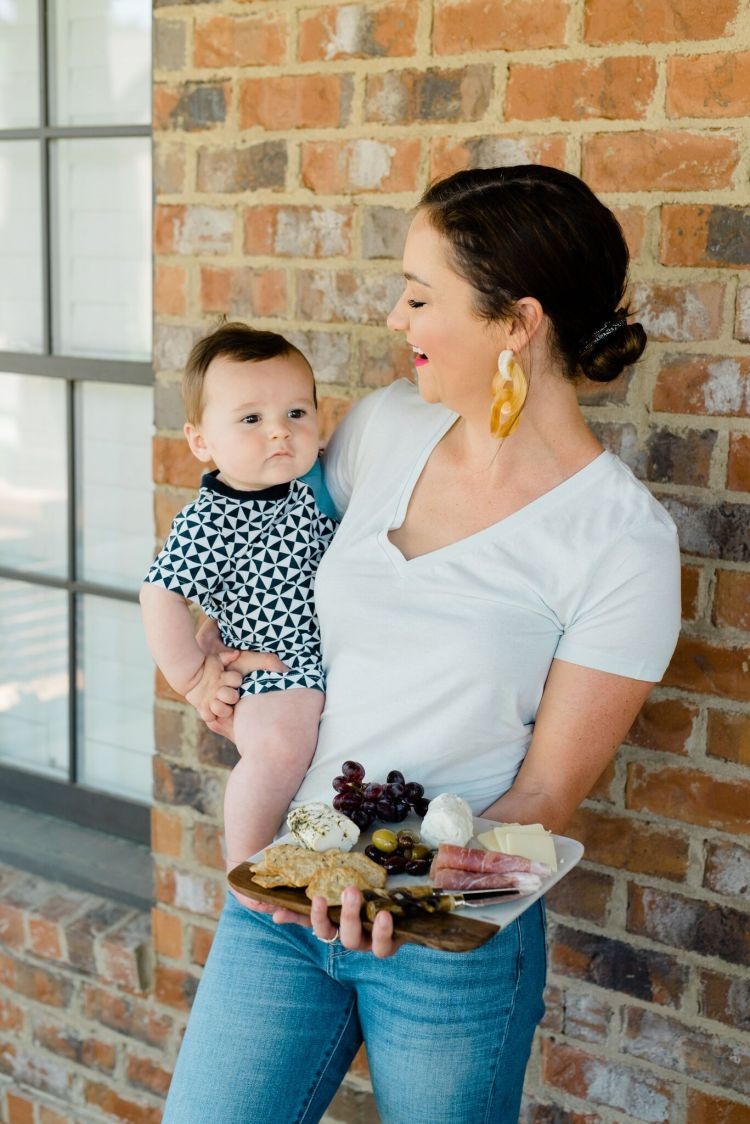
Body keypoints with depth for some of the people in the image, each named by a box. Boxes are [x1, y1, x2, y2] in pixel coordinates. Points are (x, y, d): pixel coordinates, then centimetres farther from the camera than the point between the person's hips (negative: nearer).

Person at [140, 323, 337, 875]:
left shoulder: (317, 481, 4)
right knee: (279, 744, -32)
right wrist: (193, 675, -9)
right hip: (276, 670, -8)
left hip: (347, 657, 8)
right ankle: (246, 865, -13)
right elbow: (161, 598, -14)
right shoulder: (206, 524, -16)